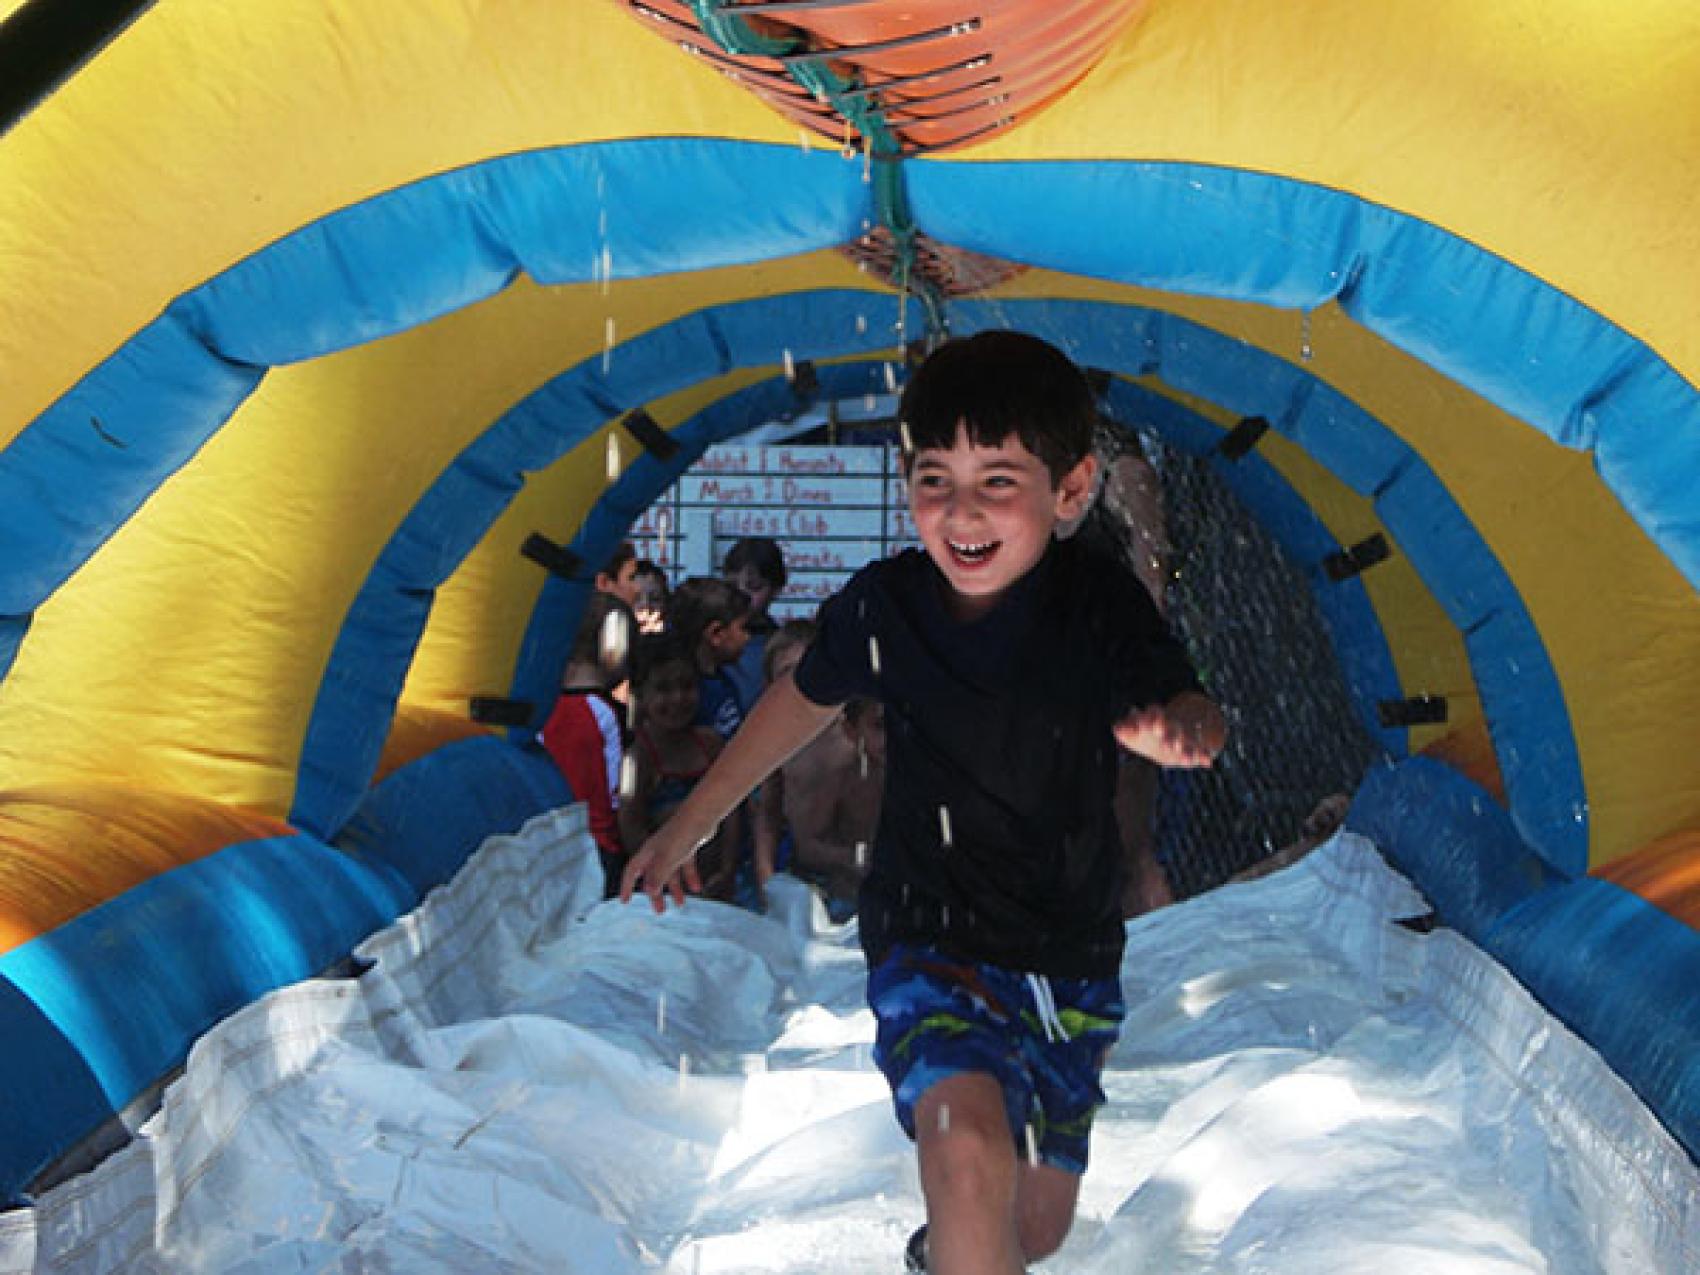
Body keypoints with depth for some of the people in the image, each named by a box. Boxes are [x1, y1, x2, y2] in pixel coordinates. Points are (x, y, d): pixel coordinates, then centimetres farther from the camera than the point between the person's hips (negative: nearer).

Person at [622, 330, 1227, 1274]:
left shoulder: (1102, 612, -16)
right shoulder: (884, 608, -11)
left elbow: (1182, 710, -34)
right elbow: (806, 702, 8)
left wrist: (1182, 724, -60)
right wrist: (686, 830, 17)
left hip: (1072, 962, 2)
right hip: (930, 946, -2)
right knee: (968, 1146, -31)